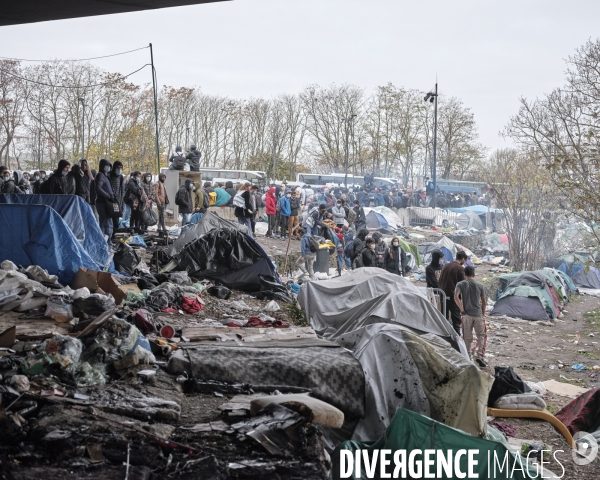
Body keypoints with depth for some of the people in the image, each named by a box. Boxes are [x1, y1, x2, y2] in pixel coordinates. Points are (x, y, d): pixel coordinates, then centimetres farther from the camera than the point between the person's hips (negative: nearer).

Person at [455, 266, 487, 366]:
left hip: (467, 315, 0)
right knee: (481, 335, 11)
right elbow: (483, 302, 8)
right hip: (478, 314, 0)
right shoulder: (480, 286, 4)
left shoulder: (460, 284, -1)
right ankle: (479, 355, -2)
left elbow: (456, 297, -15)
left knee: (467, 337, 9)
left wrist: (462, 310, -8)